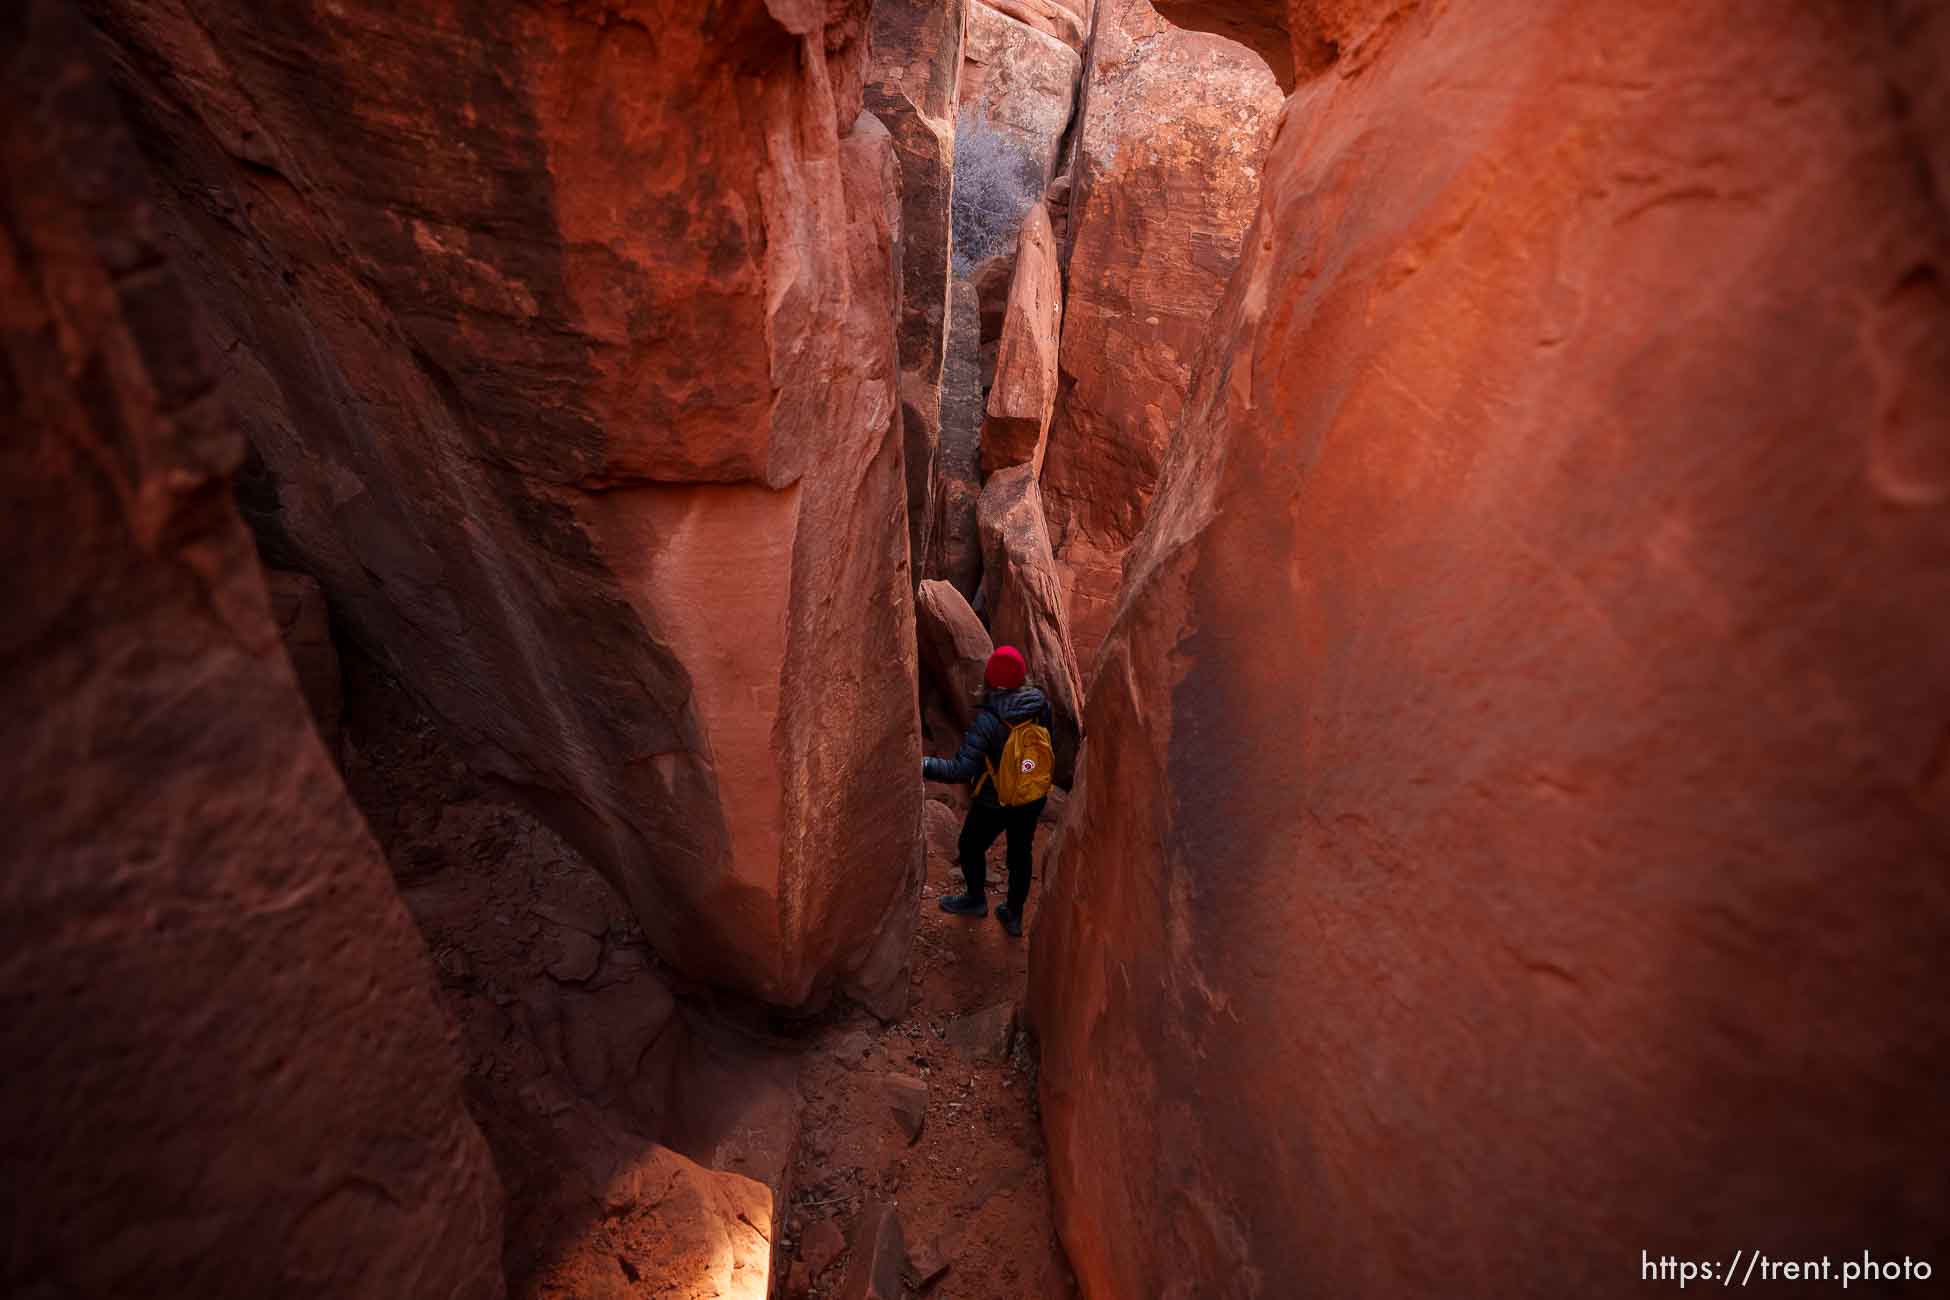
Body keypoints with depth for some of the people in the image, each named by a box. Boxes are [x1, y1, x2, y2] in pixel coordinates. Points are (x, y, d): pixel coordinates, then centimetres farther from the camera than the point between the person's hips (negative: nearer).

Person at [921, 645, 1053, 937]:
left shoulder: (986, 721, -30)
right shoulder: (1041, 705, -15)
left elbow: (961, 769, -30)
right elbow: (1048, 741, 2)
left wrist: (922, 765, -24)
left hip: (996, 803, -5)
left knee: (971, 847, 22)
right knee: (1021, 852, 23)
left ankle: (976, 900, 44)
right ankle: (1014, 916, 37)